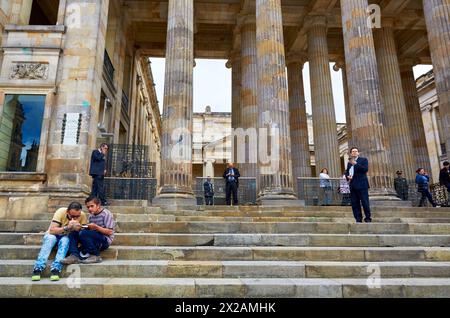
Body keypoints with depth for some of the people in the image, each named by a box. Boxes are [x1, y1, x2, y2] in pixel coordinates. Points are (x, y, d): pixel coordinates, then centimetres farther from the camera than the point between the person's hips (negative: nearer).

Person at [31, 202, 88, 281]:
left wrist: (78, 229, -38)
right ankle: (38, 268, -35)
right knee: (50, 238, -33)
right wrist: (67, 228, -42)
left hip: (67, 237, 1)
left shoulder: (83, 215, -17)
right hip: (53, 235, 0)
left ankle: (56, 269, -39)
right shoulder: (60, 212, -23)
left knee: (65, 240, -33)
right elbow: (52, 230, -28)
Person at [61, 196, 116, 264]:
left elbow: (110, 232, -14)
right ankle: (75, 256, -20)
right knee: (73, 234, -3)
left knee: (83, 233, -28)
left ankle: (95, 256, -18)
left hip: (105, 241, -8)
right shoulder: (91, 216, 13)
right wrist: (86, 227, -5)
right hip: (95, 241, 8)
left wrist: (96, 227, -22)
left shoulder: (106, 214, -9)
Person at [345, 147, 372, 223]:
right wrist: (347, 176, 0)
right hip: (353, 185, 5)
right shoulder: (349, 162, 21)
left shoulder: (363, 160, 5)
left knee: (365, 202, -4)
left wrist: (356, 163, -17)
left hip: (362, 185, -5)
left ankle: (368, 218, 6)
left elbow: (365, 169, -11)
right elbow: (347, 172, 22)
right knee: (354, 203, 3)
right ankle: (358, 219, 8)